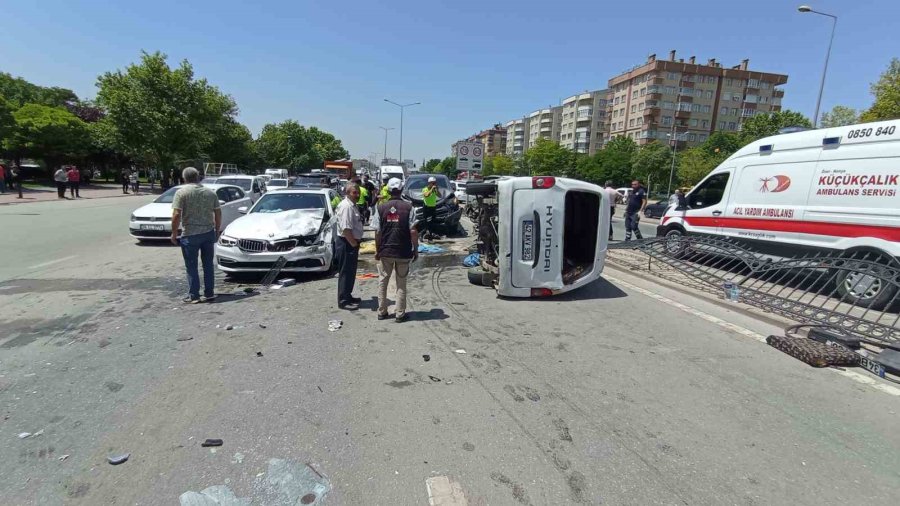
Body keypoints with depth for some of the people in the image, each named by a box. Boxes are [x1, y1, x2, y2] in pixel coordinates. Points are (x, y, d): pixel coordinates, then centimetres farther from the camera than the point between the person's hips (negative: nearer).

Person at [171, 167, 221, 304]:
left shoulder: (181, 193, -7)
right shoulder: (210, 192, 6)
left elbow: (176, 215, -13)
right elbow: (218, 213, 8)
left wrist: (174, 233, -4)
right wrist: (217, 230, 18)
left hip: (190, 235, -4)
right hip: (209, 232, 4)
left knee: (191, 267, 5)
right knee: (208, 264, 12)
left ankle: (193, 296, 10)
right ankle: (209, 293, 16)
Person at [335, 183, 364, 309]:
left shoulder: (353, 205, 14)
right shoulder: (346, 206, -19)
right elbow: (346, 229, -25)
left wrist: (356, 242, 16)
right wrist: (354, 243, -18)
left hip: (352, 243, 10)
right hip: (346, 243, -10)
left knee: (351, 272, 18)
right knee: (345, 272, -3)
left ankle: (348, 296, 30)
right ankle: (343, 301, 4)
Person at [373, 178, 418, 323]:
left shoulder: (381, 207, -2)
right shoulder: (408, 207, -8)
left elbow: (377, 232, -2)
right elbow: (413, 231, -10)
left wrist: (377, 250, 8)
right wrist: (415, 249, 0)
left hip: (385, 251, 2)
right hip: (403, 252, -1)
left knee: (383, 282, 15)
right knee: (401, 284, 9)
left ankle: (382, 312, 22)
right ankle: (400, 314, 14)